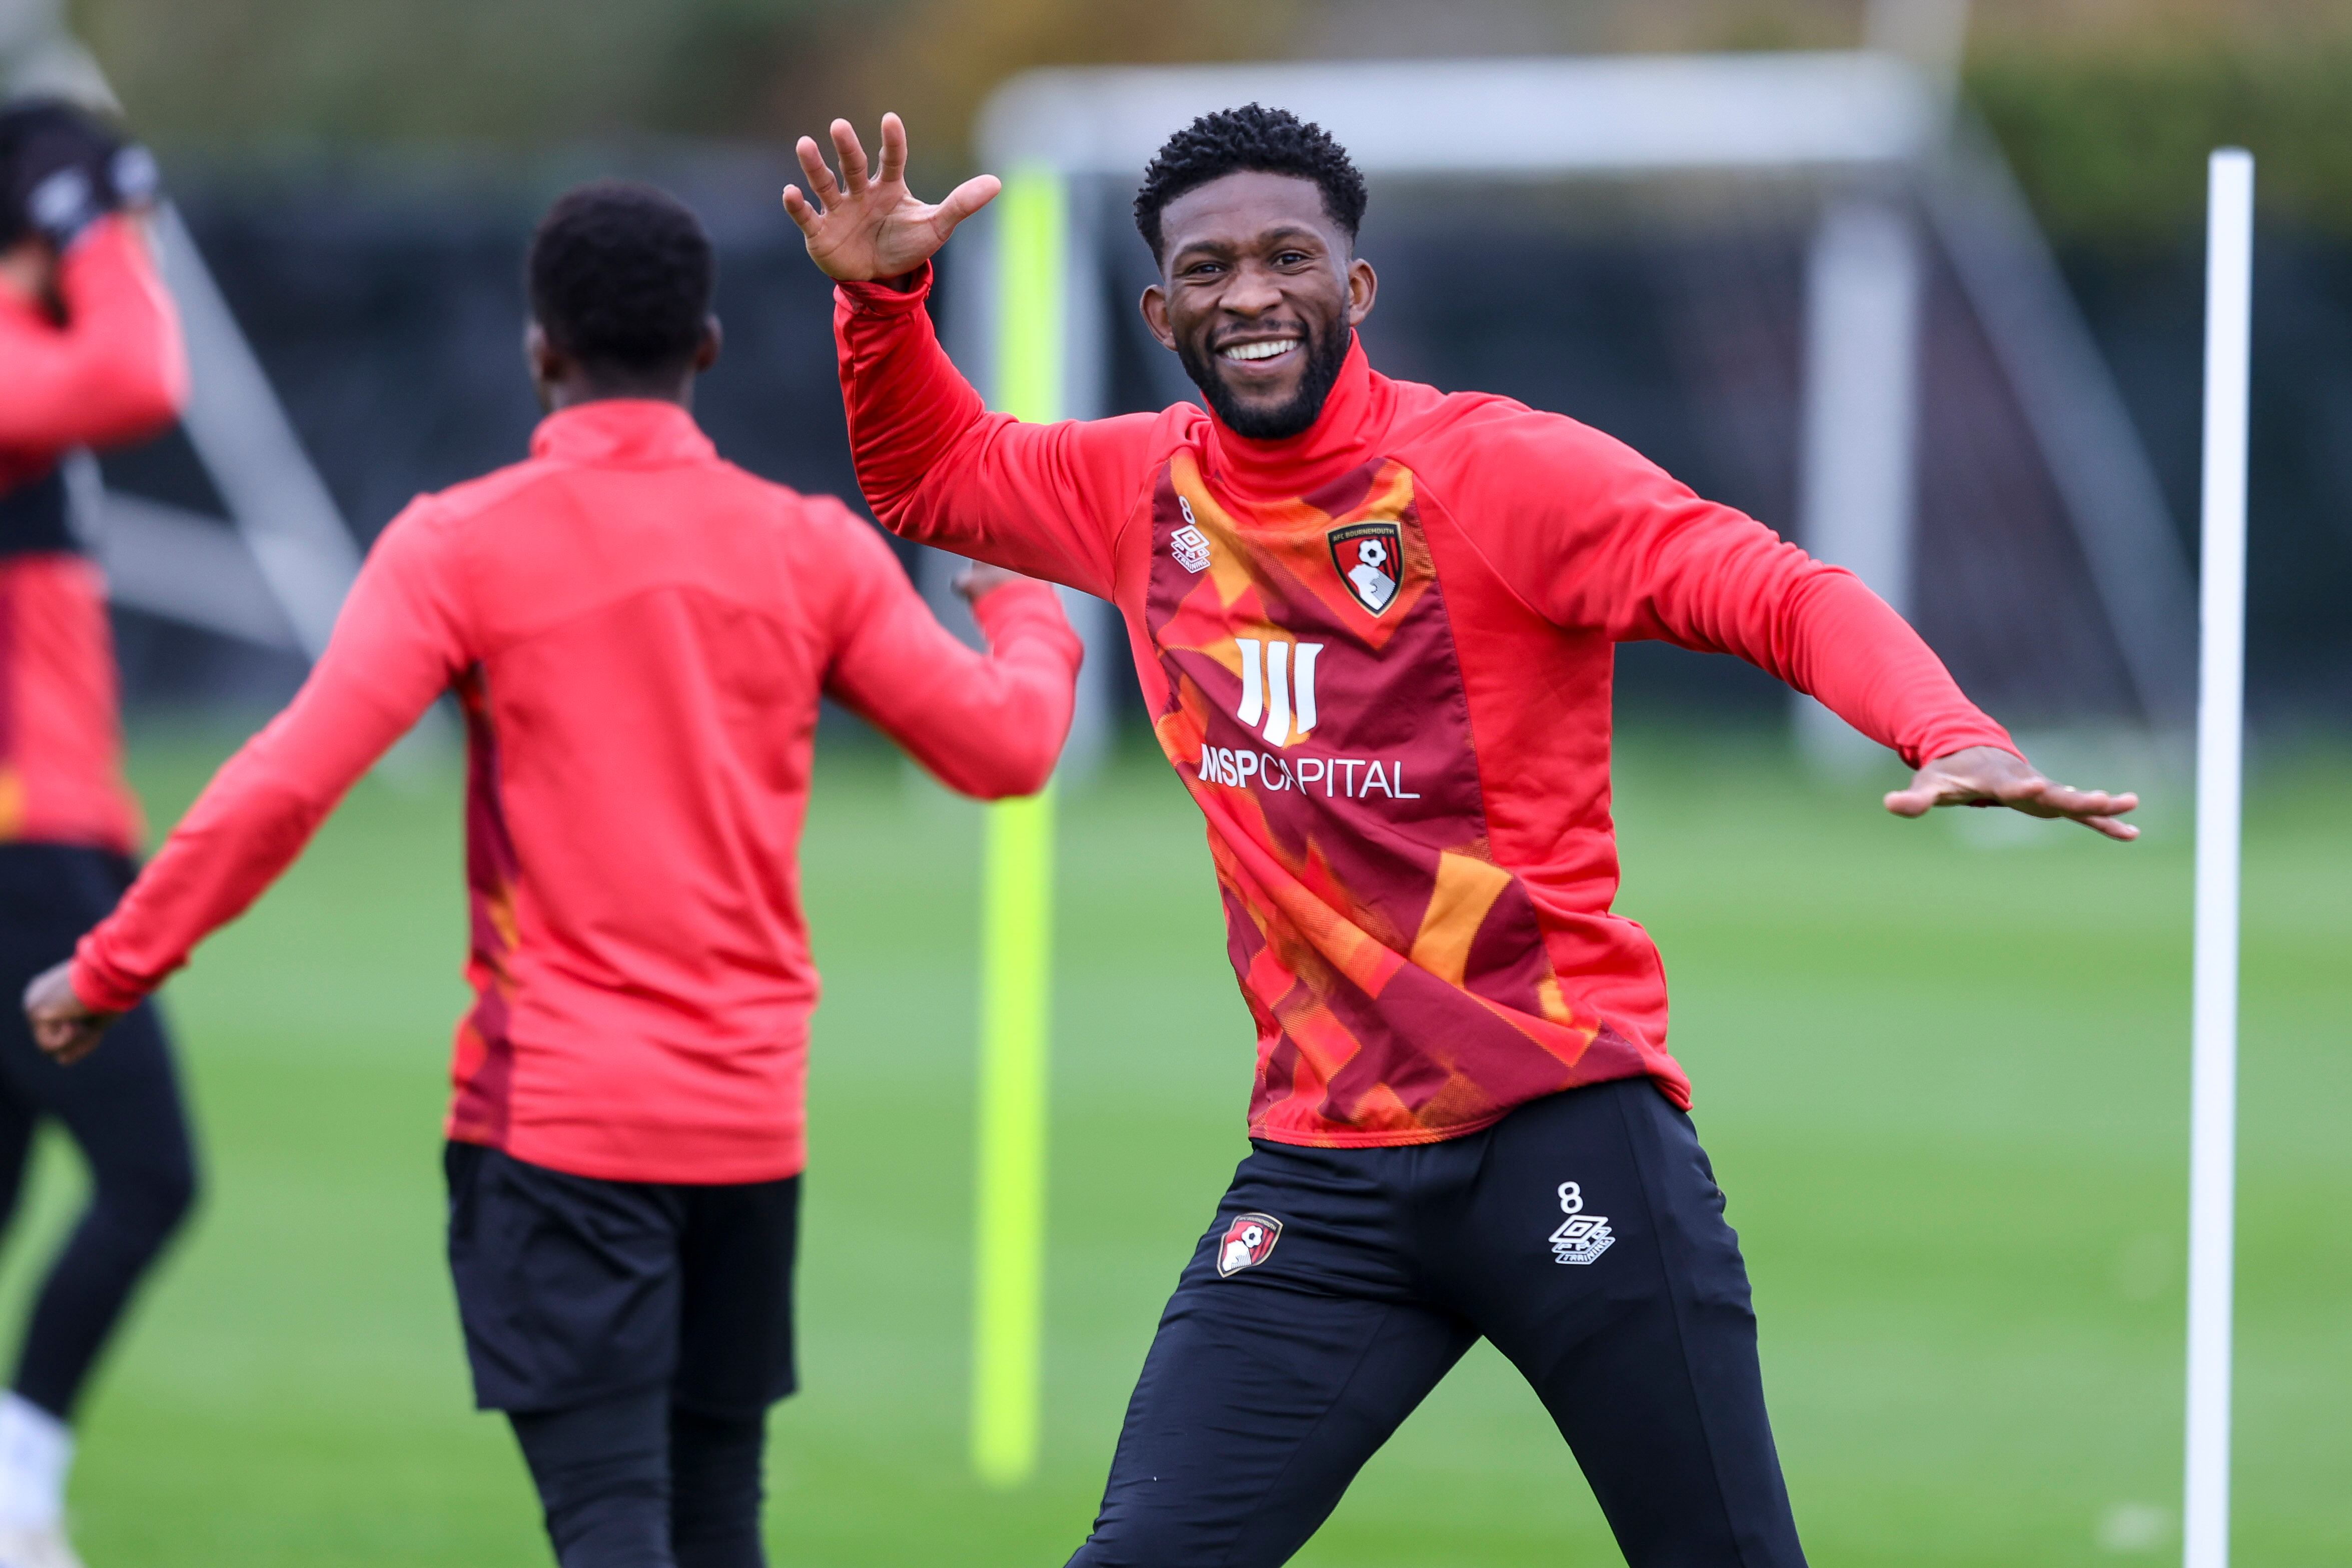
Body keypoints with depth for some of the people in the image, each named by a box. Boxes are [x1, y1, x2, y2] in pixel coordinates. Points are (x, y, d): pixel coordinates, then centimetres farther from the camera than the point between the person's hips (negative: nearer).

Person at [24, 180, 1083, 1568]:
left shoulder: (460, 547, -7)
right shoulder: (814, 550, 3)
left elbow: (288, 783, -15)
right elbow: (1004, 748, 10)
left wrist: (115, 970, -5)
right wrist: (1031, 620, 33)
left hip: (553, 1114, -4)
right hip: (752, 1114, 4)